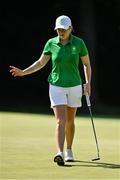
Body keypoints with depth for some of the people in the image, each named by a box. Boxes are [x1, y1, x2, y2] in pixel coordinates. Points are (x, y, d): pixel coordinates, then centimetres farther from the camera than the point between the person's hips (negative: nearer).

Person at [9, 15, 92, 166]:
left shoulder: (79, 43, -8)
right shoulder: (51, 43, -5)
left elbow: (87, 64, 3)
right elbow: (41, 63, 4)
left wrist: (88, 82, -7)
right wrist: (23, 72, -6)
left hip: (74, 86, 1)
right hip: (56, 86, -1)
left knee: (70, 121, 13)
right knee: (61, 121, -14)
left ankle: (69, 151, 32)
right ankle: (60, 153, -24)